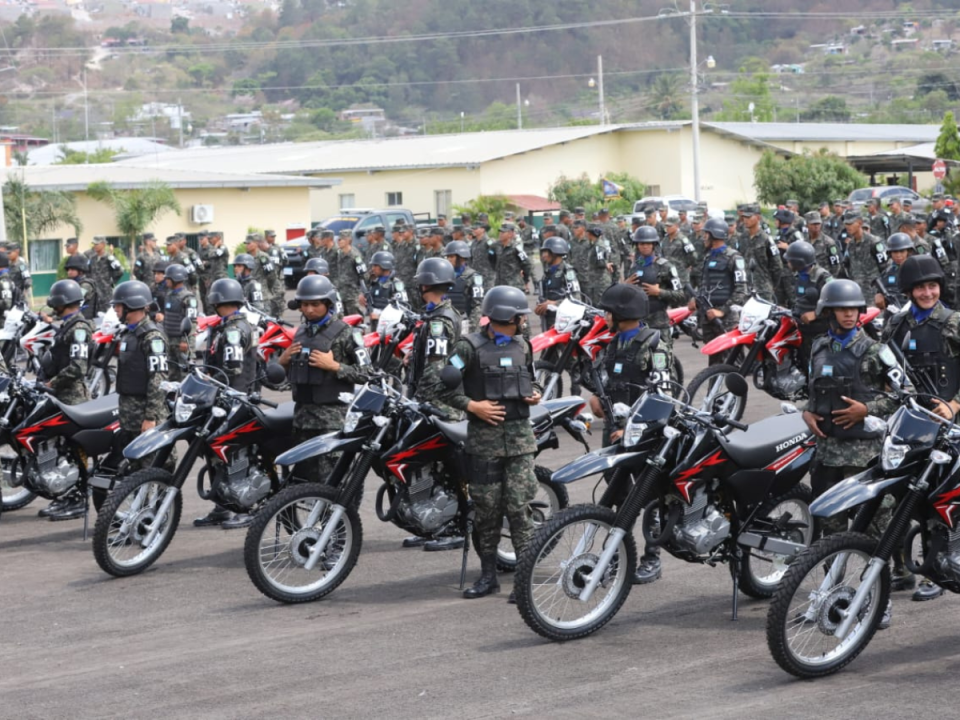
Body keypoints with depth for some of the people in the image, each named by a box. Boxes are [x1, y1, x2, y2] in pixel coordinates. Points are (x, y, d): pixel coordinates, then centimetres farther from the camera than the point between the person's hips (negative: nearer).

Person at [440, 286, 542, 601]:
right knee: (486, 507, 3)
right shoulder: (470, 347, -4)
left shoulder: (522, 346, 14)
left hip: (519, 434, 3)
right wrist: (471, 405, -15)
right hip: (484, 434, -3)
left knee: (519, 505, -6)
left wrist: (534, 394, 9)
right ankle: (488, 575, 14)